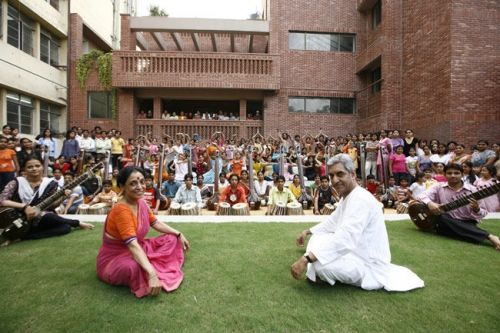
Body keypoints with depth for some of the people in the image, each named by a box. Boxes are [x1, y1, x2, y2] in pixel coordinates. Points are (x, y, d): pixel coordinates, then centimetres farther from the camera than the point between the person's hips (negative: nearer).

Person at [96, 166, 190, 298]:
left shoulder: (140, 202, -5)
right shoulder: (121, 210, -30)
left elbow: (156, 223, 10)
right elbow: (133, 246, -39)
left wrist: (179, 234, 6)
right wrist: (152, 274, -46)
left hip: (138, 250, 8)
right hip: (114, 258, -8)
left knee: (172, 239, 7)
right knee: (134, 267, -40)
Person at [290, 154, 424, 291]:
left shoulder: (360, 199, -26)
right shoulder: (347, 196, 8)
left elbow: (345, 238, -38)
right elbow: (332, 222, 23)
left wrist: (306, 258, -42)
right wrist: (308, 231, 17)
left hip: (369, 264, -10)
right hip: (357, 252, 10)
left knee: (320, 263, -30)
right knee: (317, 238, 9)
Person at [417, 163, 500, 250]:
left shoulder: (472, 190, 1)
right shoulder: (439, 188, 3)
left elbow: (484, 213, 3)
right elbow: (423, 195, -8)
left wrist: (476, 209, -22)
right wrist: (430, 203, -30)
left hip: (467, 224, -1)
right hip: (446, 224, 1)